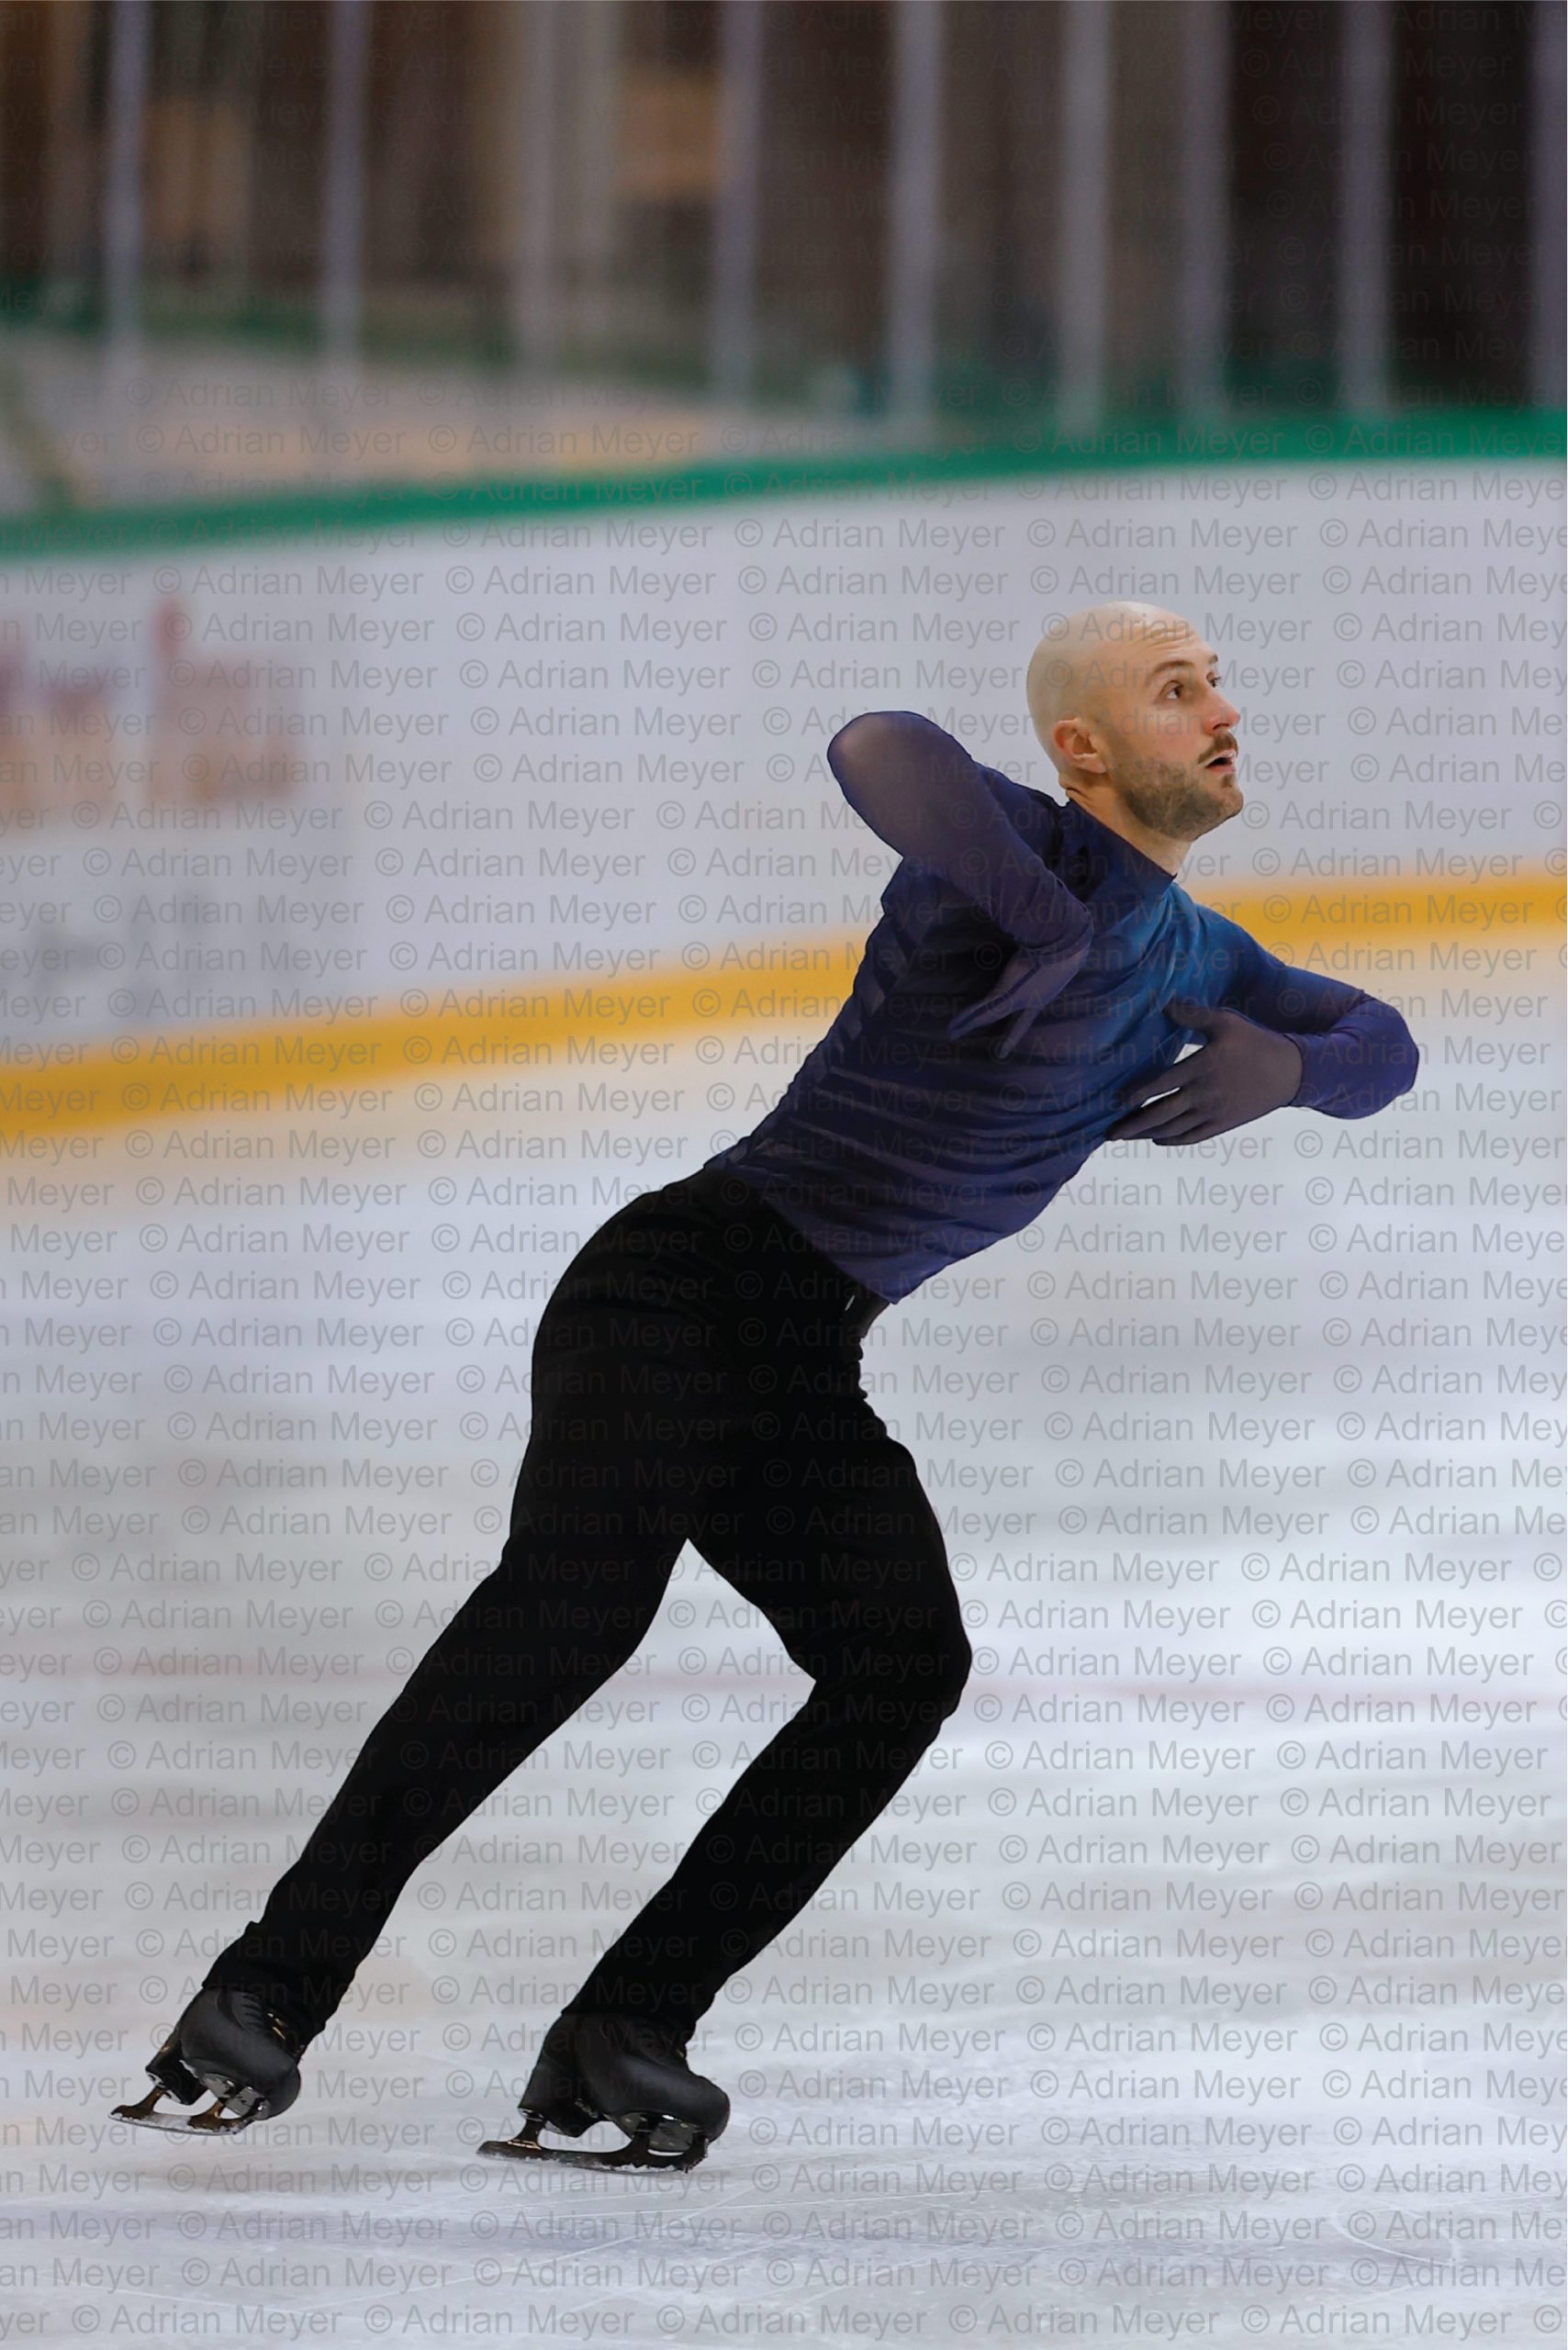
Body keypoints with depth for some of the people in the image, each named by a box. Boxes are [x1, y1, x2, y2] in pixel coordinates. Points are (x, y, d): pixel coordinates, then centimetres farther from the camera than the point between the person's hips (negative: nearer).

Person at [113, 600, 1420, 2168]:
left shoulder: (1187, 954, 18)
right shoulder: (1018, 849, -9)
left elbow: (1383, 1048, 21)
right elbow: (879, 749, -29)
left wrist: (1283, 1062, -2)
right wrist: (1046, 921, -38)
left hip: (806, 1367, 8)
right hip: (685, 1277, -8)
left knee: (905, 1661, -15)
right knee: (580, 1592, -29)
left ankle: (620, 2038, -15)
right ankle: (275, 1985, -30)